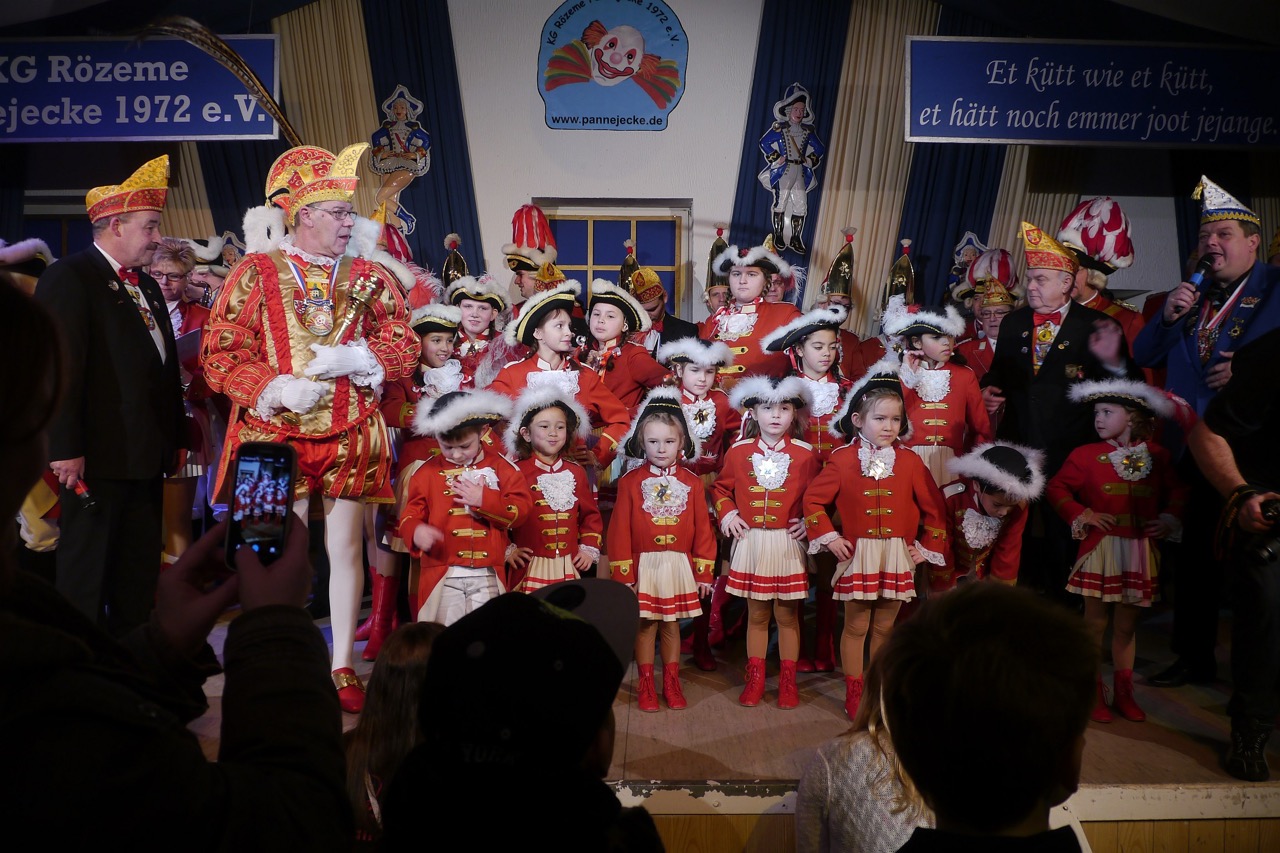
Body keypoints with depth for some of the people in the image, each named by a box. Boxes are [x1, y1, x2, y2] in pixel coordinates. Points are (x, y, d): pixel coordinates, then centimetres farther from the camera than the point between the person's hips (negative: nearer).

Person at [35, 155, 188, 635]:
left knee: (140, 573, 14)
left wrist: (176, 438, 18)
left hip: (148, 456, 8)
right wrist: (65, 448, -20)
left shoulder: (147, 286, 18)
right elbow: (60, 367, -16)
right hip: (99, 457, -8)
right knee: (86, 574, 2)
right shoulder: (70, 277, -8)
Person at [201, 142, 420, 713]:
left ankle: (343, 667, 17)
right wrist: (275, 389, -16)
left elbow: (404, 347, 6)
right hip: (278, 432, -2)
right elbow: (220, 354, -2)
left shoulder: (368, 275, 8)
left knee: (346, 547, 5)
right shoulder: (257, 273, 1)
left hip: (351, 434, 2)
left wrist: (355, 359, -12)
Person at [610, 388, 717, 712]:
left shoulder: (691, 482, 0)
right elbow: (620, 529, -6)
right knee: (645, 625, 7)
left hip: (679, 566, 1)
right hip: (643, 565, -1)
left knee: (672, 626, 12)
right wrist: (622, 571, -7)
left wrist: (704, 571, 1)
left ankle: (671, 683, 24)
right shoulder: (631, 481, -5)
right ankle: (645, 685, 20)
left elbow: (702, 529, 2)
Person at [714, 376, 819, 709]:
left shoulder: (805, 454, -1)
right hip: (751, 542, 1)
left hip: (789, 544, -1)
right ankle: (755, 678, 23)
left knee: (787, 614, 7)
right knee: (756, 614, 11)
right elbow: (721, 487, 14)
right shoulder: (739, 452, 1)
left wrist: (810, 520, -8)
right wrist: (726, 514, -1)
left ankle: (788, 680, 21)